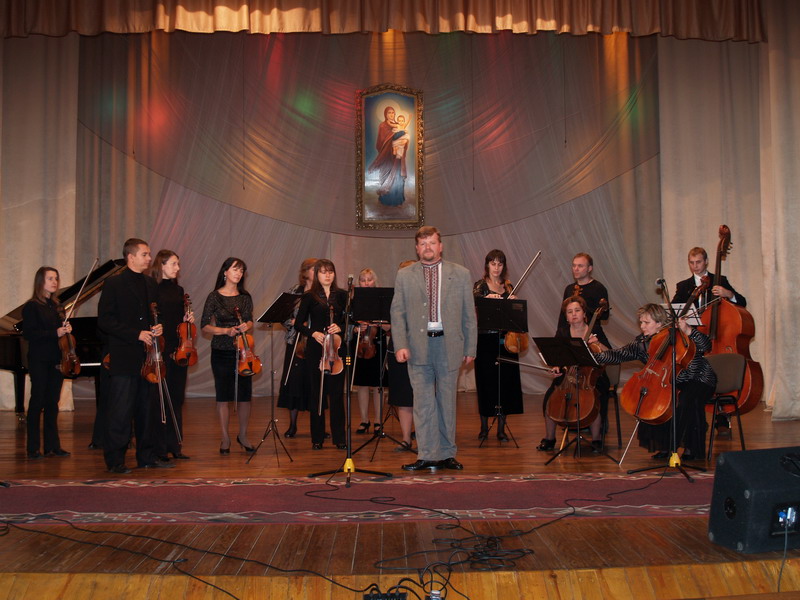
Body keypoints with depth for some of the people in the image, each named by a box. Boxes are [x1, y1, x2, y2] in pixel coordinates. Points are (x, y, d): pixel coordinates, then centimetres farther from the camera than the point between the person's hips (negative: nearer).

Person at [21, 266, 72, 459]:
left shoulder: (56, 306, 14)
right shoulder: (31, 306, -5)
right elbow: (29, 333, -13)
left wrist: (66, 329, -2)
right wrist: (55, 333, -20)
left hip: (57, 360, 6)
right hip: (40, 361, -6)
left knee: (52, 402, 8)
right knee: (38, 401, -2)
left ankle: (52, 445, 13)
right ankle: (33, 448, 5)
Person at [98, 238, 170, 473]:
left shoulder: (150, 284, 14)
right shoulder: (114, 284, -5)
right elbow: (104, 321, -10)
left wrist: (156, 328, 2)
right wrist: (137, 334, -15)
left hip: (147, 357, 7)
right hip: (124, 359, -6)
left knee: (147, 409, 11)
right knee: (120, 411, -4)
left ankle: (147, 456, 20)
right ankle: (115, 460, 5)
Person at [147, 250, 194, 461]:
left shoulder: (178, 290, 14)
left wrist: (187, 320, 2)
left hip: (179, 350, 6)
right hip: (160, 350, -6)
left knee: (177, 398, 9)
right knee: (160, 398, -1)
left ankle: (175, 445, 17)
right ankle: (159, 447, 7)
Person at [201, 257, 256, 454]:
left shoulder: (245, 297, 7)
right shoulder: (215, 297, -2)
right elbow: (205, 325, -3)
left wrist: (246, 326, -9)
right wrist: (226, 330, -16)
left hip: (242, 350, 3)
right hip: (221, 352, -3)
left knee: (245, 395, 3)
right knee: (223, 396, 3)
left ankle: (243, 435, 20)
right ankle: (225, 438, 14)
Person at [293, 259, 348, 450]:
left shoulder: (341, 295, 8)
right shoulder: (309, 297, 2)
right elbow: (298, 324, 1)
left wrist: (340, 327, -12)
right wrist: (313, 333, -15)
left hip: (336, 348, 1)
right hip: (315, 349, -1)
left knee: (336, 393, 1)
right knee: (317, 393, 3)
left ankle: (339, 437, 9)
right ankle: (317, 438, 12)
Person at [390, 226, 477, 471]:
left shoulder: (460, 274, 7)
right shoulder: (404, 276, 7)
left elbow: (469, 315, 8)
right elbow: (397, 313, 4)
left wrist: (470, 348, 4)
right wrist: (400, 345, -8)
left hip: (449, 345, 0)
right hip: (418, 346, 0)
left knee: (447, 402, 8)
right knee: (423, 403, 0)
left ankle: (446, 454, 18)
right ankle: (427, 456, 7)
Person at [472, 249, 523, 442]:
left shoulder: (508, 286, 13)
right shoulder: (481, 285, 2)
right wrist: (488, 298, -35)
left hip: (505, 339, 3)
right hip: (486, 340, -3)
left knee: (506, 381, 3)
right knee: (486, 381, 1)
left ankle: (501, 428, 11)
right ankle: (484, 427, 12)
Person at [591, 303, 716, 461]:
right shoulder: (642, 342, -1)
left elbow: (706, 346, -27)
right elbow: (619, 355, -7)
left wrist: (687, 330, -42)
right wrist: (596, 353, -21)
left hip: (698, 380, -5)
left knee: (687, 401, -35)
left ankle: (690, 448, -15)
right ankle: (665, 446, -5)